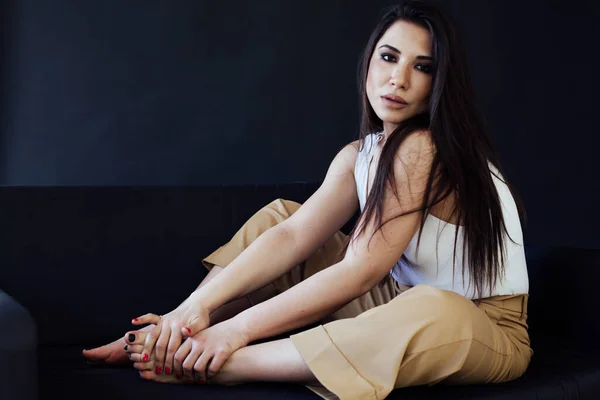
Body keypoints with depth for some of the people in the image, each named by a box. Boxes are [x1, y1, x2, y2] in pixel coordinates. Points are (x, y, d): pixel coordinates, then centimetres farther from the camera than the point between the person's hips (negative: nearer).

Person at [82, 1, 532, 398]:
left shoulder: (424, 150, -24)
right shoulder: (359, 155, 1)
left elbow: (359, 271, -27)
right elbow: (292, 235, -10)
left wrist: (240, 328, -27)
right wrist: (199, 304, -23)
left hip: (485, 327, -7)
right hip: (402, 301, 8)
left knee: (436, 313, -43)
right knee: (280, 214, 5)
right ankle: (170, 336, -6)